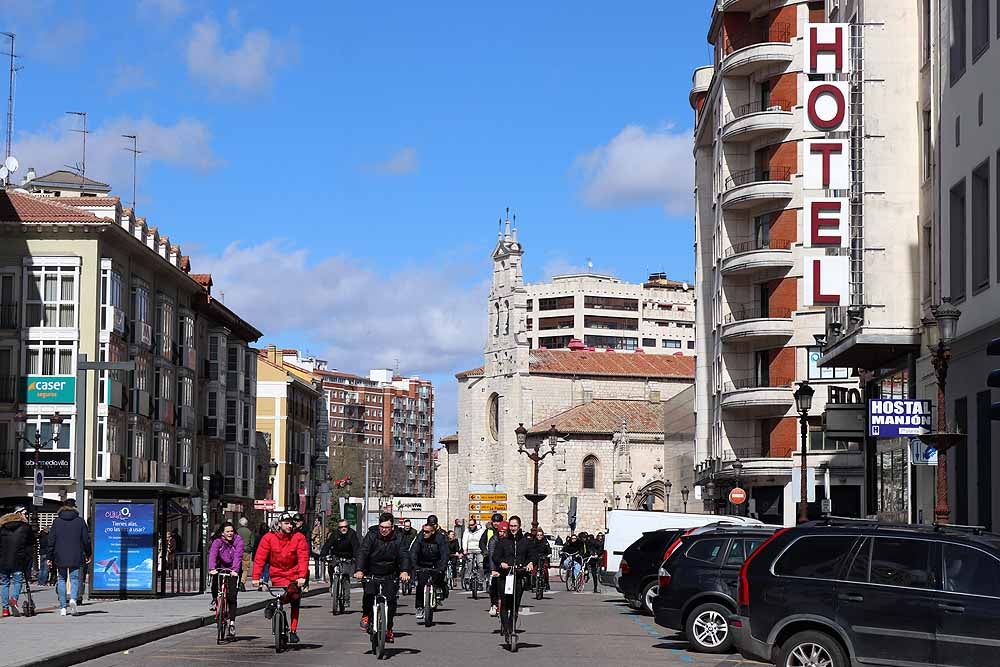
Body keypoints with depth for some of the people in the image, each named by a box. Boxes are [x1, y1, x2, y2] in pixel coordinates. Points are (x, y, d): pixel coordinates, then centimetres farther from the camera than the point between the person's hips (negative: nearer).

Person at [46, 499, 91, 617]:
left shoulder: (57, 521, 2)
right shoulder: (80, 521, 0)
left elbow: (51, 540, 1)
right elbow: (86, 539, 2)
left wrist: (49, 557, 7)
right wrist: (88, 554, 15)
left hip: (60, 558, 1)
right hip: (75, 558, -1)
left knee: (62, 580, 9)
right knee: (74, 579, 5)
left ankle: (63, 607, 6)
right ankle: (73, 599, -22)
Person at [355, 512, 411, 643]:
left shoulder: (397, 539, -6)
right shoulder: (371, 536, -11)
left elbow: (404, 555, -16)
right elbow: (362, 552, -20)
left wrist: (404, 571, -36)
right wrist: (359, 570, -36)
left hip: (390, 575, 1)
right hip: (371, 573, -1)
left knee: (391, 600, -9)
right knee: (369, 594, -23)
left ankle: (388, 629, 7)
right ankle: (366, 616, 5)